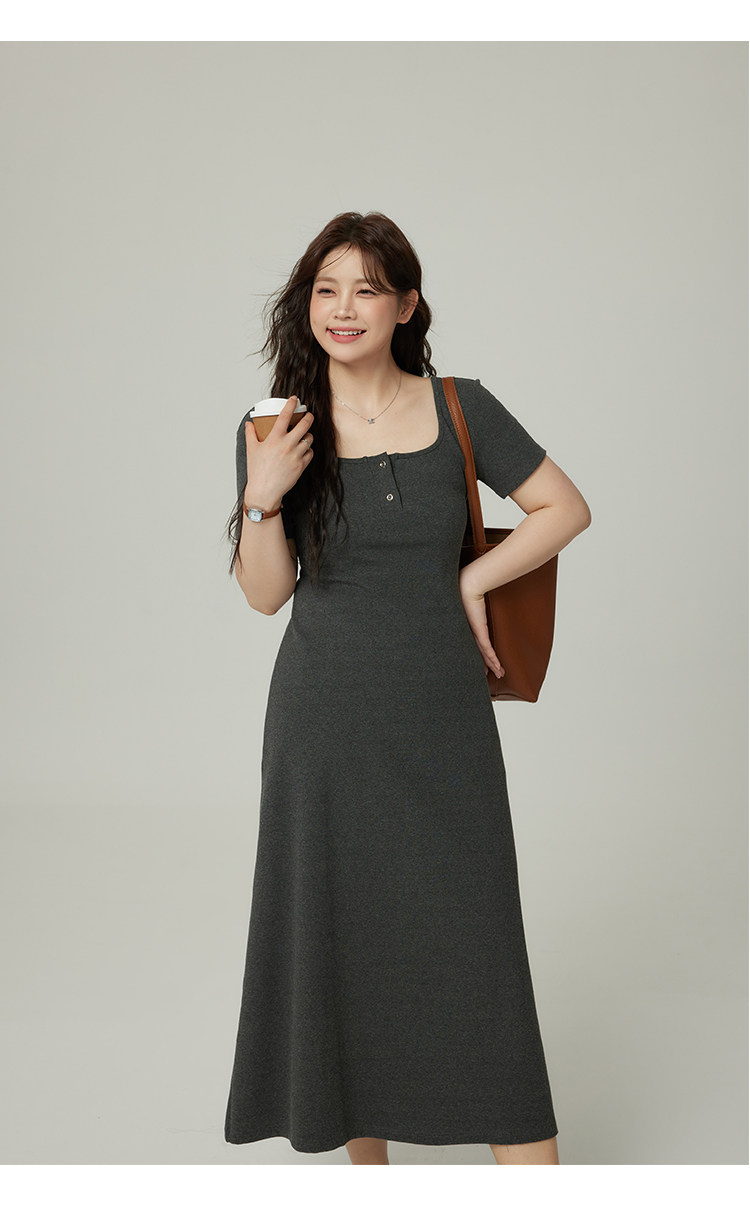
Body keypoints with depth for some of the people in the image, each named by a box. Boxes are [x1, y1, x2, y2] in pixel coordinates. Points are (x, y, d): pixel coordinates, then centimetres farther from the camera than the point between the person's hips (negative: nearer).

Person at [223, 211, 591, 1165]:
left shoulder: (460, 409, -1)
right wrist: (262, 497, -14)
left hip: (444, 713, -1)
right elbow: (265, 593, 2)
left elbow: (566, 509, 6)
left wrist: (473, 580, -3)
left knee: (473, 942, -1)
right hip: (325, 718, 1)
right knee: (340, 941, 9)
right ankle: (367, 1161, 27)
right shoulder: (276, 430, 1)